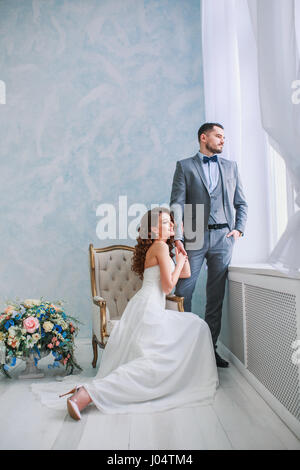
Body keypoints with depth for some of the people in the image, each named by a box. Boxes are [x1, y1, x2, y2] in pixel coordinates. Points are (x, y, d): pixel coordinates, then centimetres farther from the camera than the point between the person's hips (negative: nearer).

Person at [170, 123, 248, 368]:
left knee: (216, 296, 6)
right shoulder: (184, 166, 7)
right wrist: (177, 237, -12)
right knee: (183, 292, -4)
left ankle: (211, 346, 17)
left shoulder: (231, 166, 17)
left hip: (223, 237, 3)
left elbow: (241, 203, 18)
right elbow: (177, 204, -2)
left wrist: (239, 229, 3)